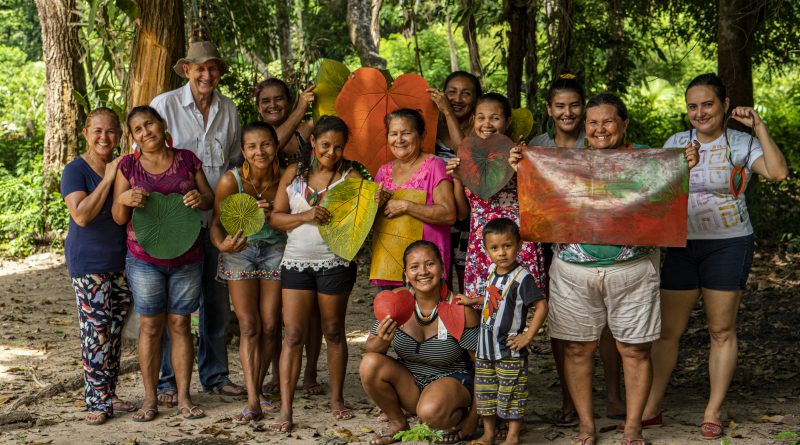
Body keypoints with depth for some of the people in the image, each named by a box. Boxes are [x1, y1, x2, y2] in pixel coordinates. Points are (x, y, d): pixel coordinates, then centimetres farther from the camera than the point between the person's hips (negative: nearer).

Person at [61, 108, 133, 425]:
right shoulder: (75, 171, -9)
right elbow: (81, 215, -23)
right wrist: (108, 179, -21)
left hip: (122, 261, 6)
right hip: (89, 264, -6)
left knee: (116, 330, 9)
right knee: (96, 331, -8)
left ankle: (108, 393, 19)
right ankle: (97, 401, -2)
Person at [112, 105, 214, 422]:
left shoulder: (187, 159, 4)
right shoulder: (128, 166, 1)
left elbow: (210, 199, 9)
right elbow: (118, 218, 1)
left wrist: (200, 199, -14)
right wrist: (124, 200, -21)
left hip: (187, 258, 1)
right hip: (144, 259, -1)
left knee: (180, 324, 6)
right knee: (150, 326, 3)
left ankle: (184, 397, 13)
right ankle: (150, 399, 11)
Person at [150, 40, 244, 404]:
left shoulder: (228, 110, 8)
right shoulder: (164, 104, -5)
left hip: (217, 220, 4)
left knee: (217, 300, 10)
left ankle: (214, 374, 23)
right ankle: (167, 381, 11)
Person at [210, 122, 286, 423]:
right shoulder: (231, 181, -18)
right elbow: (216, 222, -10)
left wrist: (272, 214, -24)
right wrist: (222, 244, -31)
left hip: (275, 250, 2)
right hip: (239, 251, -2)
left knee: (270, 326, 3)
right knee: (249, 327, -6)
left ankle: (257, 388, 22)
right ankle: (253, 401, -8)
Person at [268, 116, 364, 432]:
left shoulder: (350, 177, 1)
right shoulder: (293, 174, 6)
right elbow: (275, 218, 2)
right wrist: (305, 216, -15)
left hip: (335, 263, -1)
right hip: (296, 262, 1)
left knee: (333, 333, 11)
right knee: (293, 335, -3)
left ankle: (337, 399, 26)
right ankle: (285, 410, -3)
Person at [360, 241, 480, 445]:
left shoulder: (459, 309, -17)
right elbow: (369, 350, -7)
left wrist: (473, 418, -10)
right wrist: (383, 341, -32)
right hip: (408, 384, 4)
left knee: (431, 411, -36)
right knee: (369, 365, -22)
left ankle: (461, 413, 1)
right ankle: (398, 423, 1)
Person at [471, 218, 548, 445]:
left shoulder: (522, 277, -17)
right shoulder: (492, 271, 5)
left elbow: (541, 307, -19)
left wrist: (528, 336, -18)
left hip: (510, 350, -7)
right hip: (485, 349, 7)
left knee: (511, 394, 2)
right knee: (485, 393, 13)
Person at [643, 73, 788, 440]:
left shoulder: (742, 144, -3)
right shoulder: (676, 143, 7)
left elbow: (777, 172, -20)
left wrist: (759, 127, -19)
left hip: (728, 245, -3)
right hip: (680, 245, 3)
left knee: (722, 331, 4)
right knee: (667, 330, 4)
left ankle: (713, 414, 13)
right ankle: (650, 409, 13)